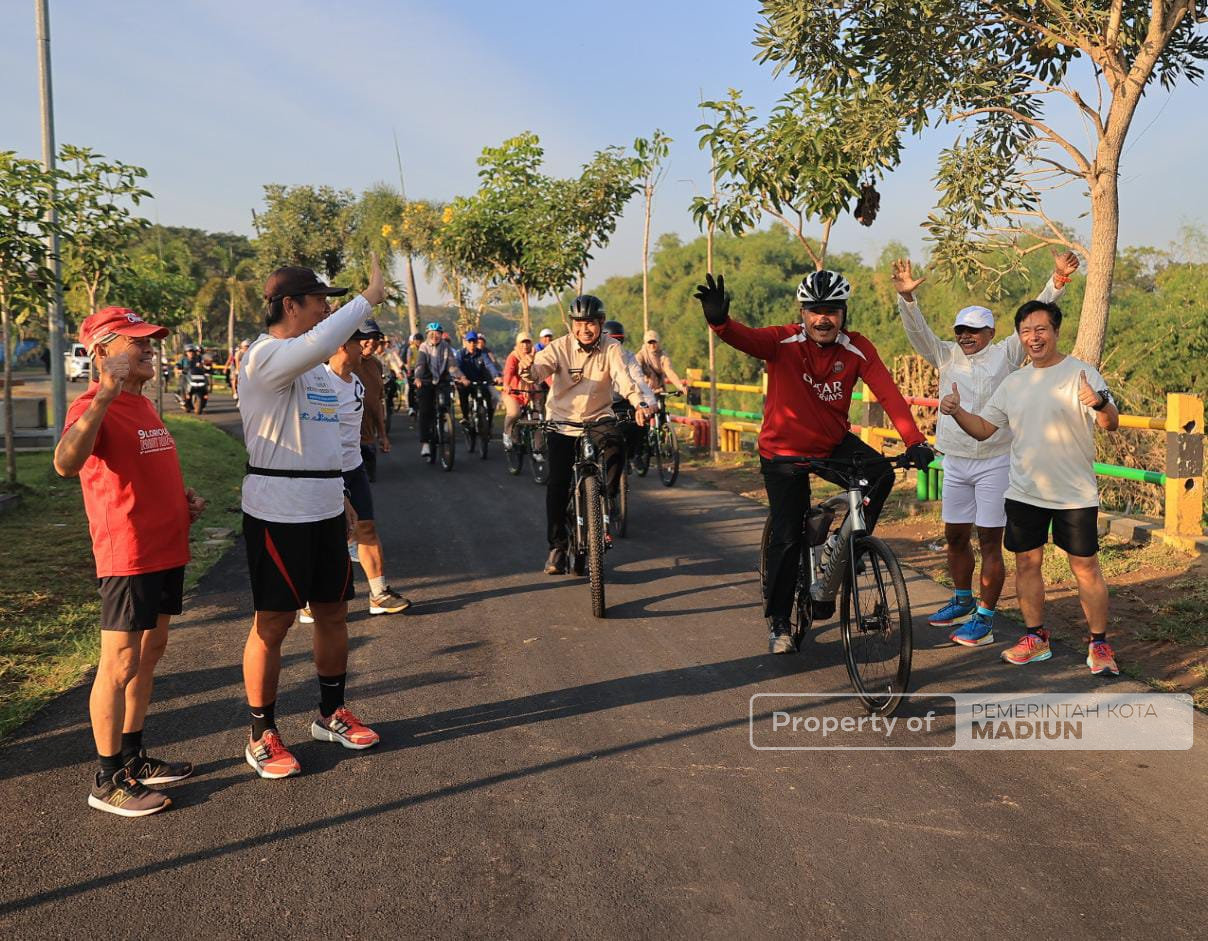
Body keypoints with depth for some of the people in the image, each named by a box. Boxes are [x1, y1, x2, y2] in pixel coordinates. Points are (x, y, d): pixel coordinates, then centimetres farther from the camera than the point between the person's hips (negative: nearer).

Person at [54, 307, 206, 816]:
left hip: (167, 550, 9)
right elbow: (66, 464, -36)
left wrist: (185, 498, 10)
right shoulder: (94, 407, -15)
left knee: (149, 654, 17)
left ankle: (132, 756, 30)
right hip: (128, 558, -9)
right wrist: (103, 397, -45)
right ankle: (108, 780, 11)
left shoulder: (143, 404, 14)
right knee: (120, 666, -1)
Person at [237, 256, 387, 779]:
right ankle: (262, 736, 15)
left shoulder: (315, 364, 15)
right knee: (273, 623, 1)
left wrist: (339, 497, 22)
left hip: (323, 510, 9)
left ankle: (331, 714, 31)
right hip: (278, 514, -9)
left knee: (333, 612, 15)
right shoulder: (265, 356, -14)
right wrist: (369, 298, -28)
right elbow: (319, 343, -37)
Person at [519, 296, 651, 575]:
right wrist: (528, 369, -48)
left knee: (615, 448, -31)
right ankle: (557, 546, 7)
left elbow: (623, 377, -22)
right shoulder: (560, 347, -8)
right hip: (562, 421, 0)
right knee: (557, 484, -7)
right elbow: (540, 369, -23)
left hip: (598, 419, 0)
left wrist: (639, 404, -40)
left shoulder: (610, 348, -8)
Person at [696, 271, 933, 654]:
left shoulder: (857, 349, -12)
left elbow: (888, 393, -21)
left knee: (880, 474, -25)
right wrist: (719, 321, -59)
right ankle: (778, 620, 17)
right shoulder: (784, 341, -18)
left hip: (833, 444, 2)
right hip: (784, 451, -2)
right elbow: (745, 337, -36)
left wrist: (914, 441, -35)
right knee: (787, 537, -2)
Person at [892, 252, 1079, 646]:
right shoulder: (947, 355, 9)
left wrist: (1057, 282, -19)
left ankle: (984, 619, 4)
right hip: (955, 463, 5)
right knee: (955, 537, 14)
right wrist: (906, 298, -18)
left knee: (989, 541, -1)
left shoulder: (1005, 354, 1)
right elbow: (918, 332, -2)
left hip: (995, 463, -4)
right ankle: (962, 602, 33)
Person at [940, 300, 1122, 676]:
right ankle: (1035, 638, 23)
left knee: (1086, 567, 1)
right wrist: (957, 411, -10)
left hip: (1075, 494, -4)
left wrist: (1100, 403, -39)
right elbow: (982, 429, 9)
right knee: (1027, 563, 10)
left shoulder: (1082, 373, -7)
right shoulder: (1013, 383, 8)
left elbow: (1111, 424, -16)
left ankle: (1099, 644, 14)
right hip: (1024, 493, 5)